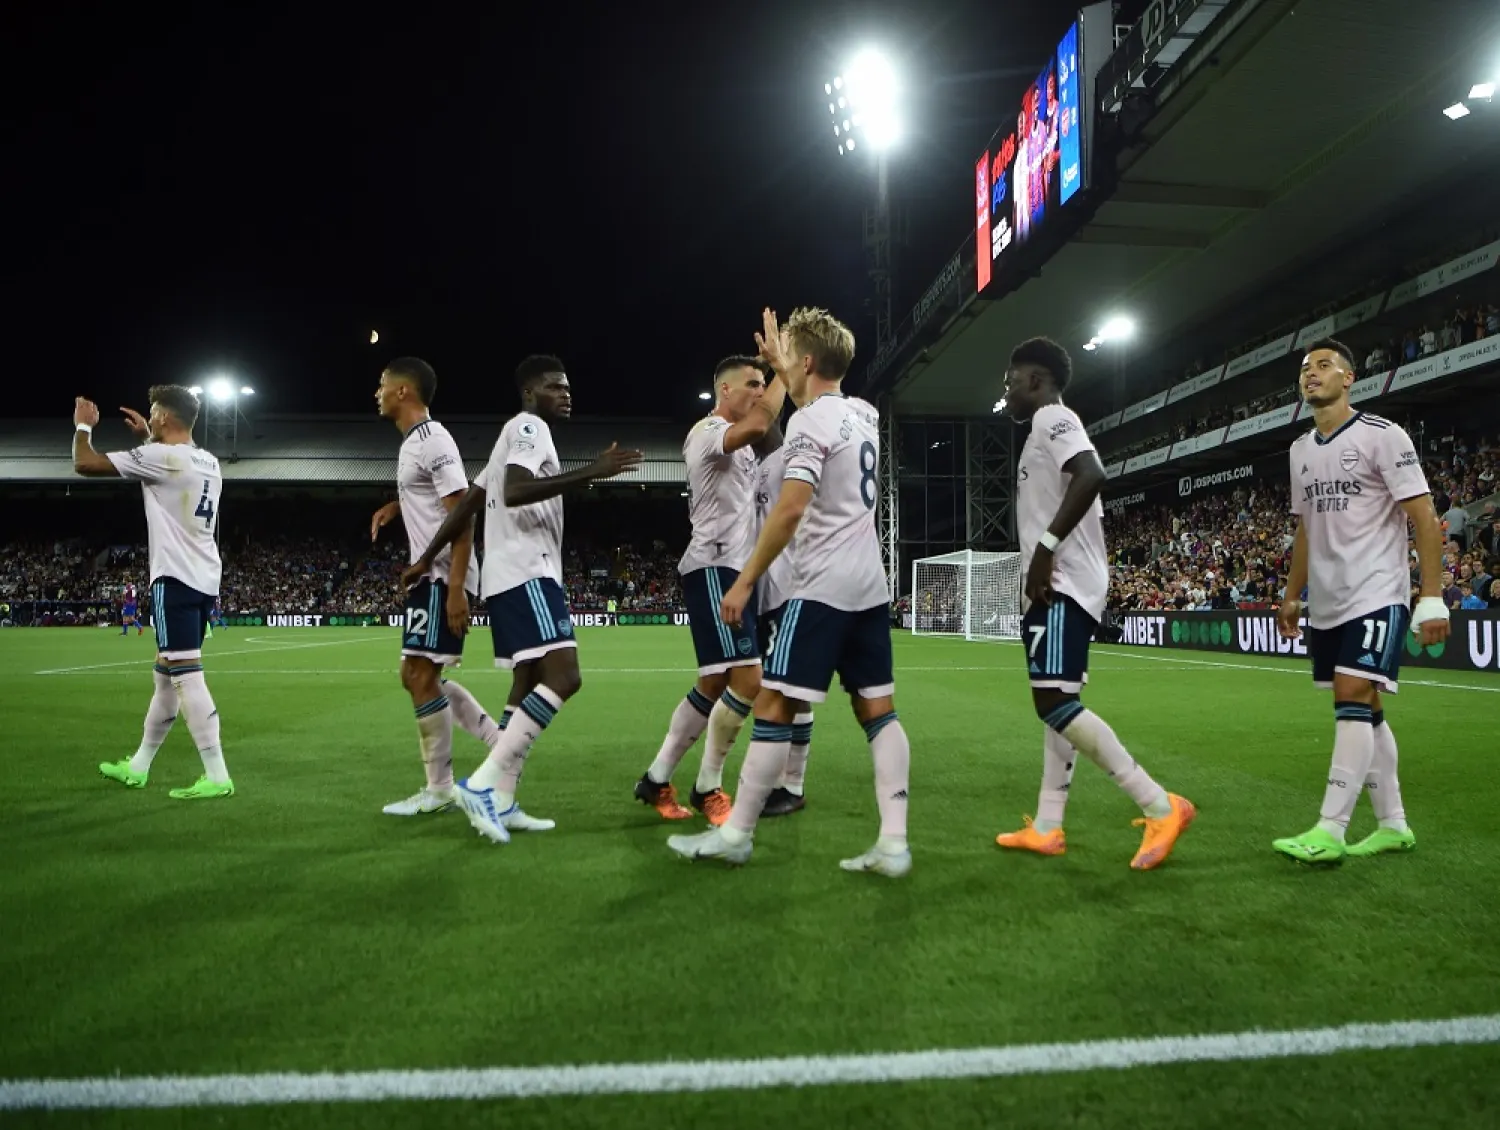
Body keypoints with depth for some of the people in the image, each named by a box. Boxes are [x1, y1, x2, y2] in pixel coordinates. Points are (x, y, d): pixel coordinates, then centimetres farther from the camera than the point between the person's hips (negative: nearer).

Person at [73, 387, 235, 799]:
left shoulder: (161, 457, -10)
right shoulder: (207, 462, 15)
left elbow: (85, 464, -7)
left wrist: (83, 425, 12)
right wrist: (148, 437, 38)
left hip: (177, 579, -9)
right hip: (203, 581, 9)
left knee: (186, 675, -12)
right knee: (167, 674, 18)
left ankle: (217, 776, -15)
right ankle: (138, 766, 31)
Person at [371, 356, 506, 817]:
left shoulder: (433, 441, -14)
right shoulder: (413, 442, 16)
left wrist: (455, 588, -25)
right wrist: (396, 506, 17)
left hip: (443, 577, -10)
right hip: (427, 575, 10)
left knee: (421, 676, -7)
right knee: (417, 676, 12)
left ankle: (438, 788, 4)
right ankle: (500, 739, 16)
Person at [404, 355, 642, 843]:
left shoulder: (518, 434, 26)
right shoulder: (528, 426, -5)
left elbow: (467, 504, 25)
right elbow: (514, 492, -24)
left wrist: (426, 558, 24)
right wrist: (591, 473, -29)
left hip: (511, 574, 11)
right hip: (527, 573, -11)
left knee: (529, 683, 11)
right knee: (563, 677, -19)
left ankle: (501, 802, 12)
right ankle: (482, 784, -20)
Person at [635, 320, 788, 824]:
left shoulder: (739, 443, 21)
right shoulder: (706, 432, -11)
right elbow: (759, 425, -28)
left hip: (735, 571, 10)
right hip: (713, 569, -10)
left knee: (713, 685, 12)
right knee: (748, 679, -14)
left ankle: (656, 780, 21)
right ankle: (708, 788, 2)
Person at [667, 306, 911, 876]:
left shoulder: (809, 422, -10)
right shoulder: (863, 414, 14)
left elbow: (790, 510, -19)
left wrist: (745, 581, -14)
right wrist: (778, 362, 48)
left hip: (822, 588, -8)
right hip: (871, 587, 8)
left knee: (774, 706, -2)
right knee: (878, 709, 6)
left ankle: (735, 834, 5)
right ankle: (894, 842, 3)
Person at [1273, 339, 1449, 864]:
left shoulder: (1383, 436, -7)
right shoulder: (1300, 450, 13)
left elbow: (1425, 519, -10)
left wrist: (1432, 598, -16)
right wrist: (1292, 595, 18)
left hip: (1377, 596, -7)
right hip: (1327, 603, 7)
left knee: (1354, 701, -15)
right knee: (1363, 712, 9)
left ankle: (1328, 832, -13)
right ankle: (1393, 825, 18)